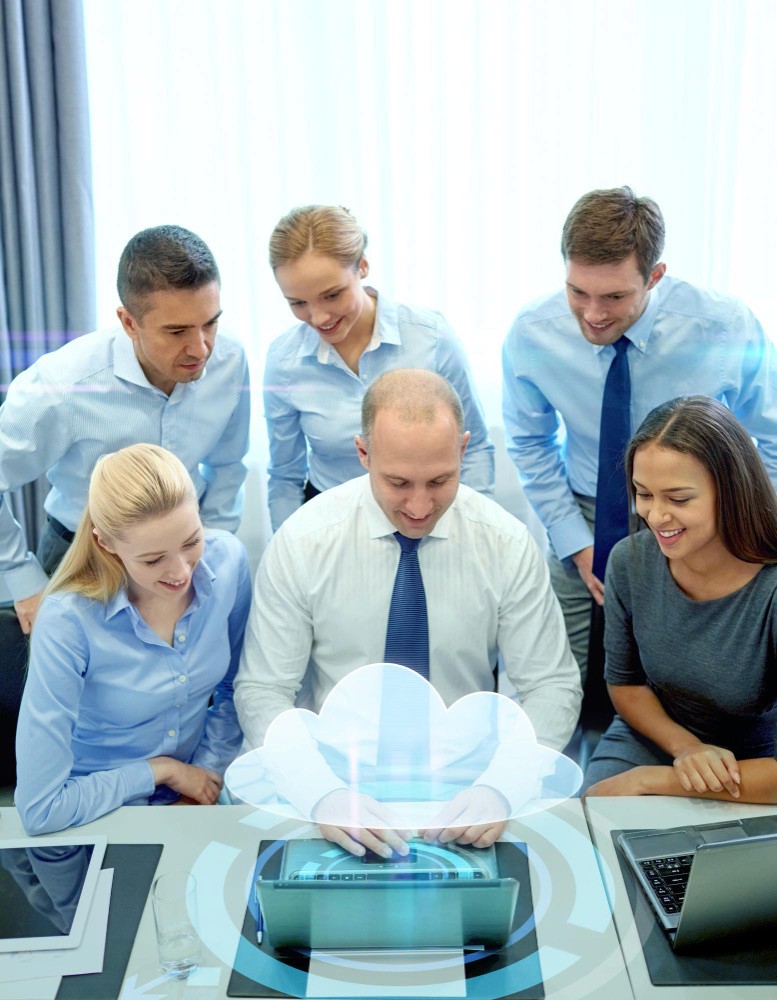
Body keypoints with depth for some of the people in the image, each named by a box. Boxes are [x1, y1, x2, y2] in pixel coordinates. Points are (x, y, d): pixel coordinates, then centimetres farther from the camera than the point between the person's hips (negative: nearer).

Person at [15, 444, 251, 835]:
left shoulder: (226, 560, -13)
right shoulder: (68, 622, -25)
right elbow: (40, 809, -22)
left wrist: (207, 774, -2)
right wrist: (160, 770, -13)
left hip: (196, 803, 3)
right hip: (96, 821, -3)